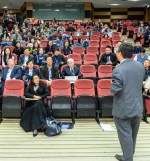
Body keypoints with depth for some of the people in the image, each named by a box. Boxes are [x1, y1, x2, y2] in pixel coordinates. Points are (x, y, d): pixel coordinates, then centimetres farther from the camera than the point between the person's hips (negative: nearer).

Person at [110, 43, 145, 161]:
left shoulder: (118, 70, -23)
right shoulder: (140, 66, -2)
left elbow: (115, 90, -21)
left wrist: (112, 86, -1)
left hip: (123, 108, -6)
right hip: (138, 106, 7)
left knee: (125, 134, 8)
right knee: (133, 133, 22)